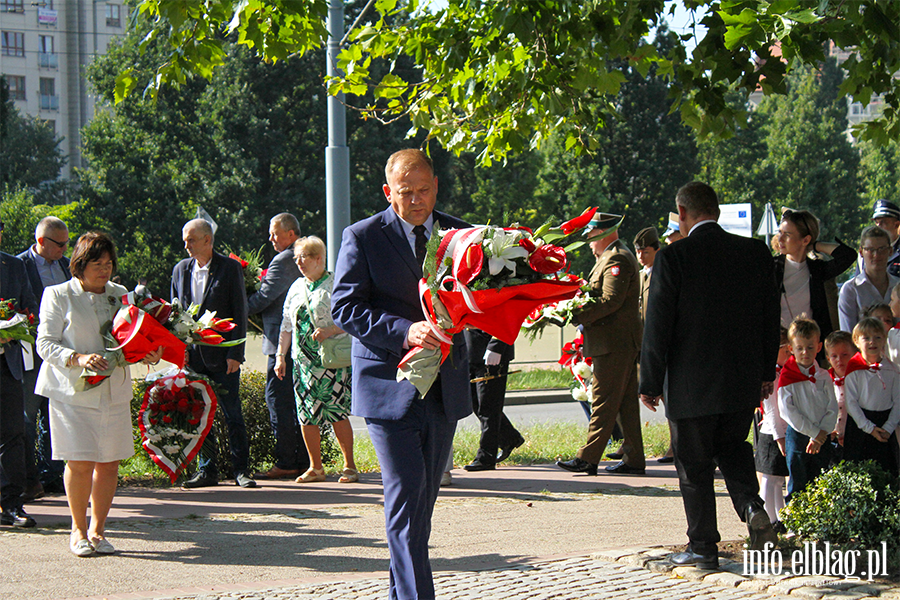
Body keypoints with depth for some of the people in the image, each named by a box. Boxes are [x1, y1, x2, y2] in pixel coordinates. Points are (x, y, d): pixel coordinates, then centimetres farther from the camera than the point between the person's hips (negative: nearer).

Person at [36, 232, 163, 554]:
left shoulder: (120, 295, 14)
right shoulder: (58, 296, 0)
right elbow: (46, 343, -5)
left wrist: (149, 355, -7)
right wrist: (78, 359, -21)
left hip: (114, 391, 4)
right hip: (73, 392, -4)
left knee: (109, 462, 3)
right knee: (80, 462, -9)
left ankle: (97, 529, 17)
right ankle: (78, 529, 9)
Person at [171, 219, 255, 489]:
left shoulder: (229, 268, -3)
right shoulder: (181, 270, 10)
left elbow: (240, 312, -5)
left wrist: (235, 354, -10)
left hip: (223, 355, -4)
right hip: (192, 355, 4)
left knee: (232, 415, -1)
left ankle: (241, 470, 5)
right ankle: (207, 470, 14)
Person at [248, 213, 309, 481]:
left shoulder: (283, 261, -14)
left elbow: (263, 298, -13)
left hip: (283, 341, -10)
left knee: (278, 399, -6)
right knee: (297, 400, 12)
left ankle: (285, 463, -7)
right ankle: (303, 461, 13)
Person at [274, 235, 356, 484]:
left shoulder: (336, 285, -1)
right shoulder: (296, 287, 17)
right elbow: (286, 324, 20)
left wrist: (330, 330, -20)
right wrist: (280, 355, 13)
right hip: (302, 360, 6)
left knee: (336, 412, -10)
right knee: (306, 415, 2)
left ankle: (349, 466, -1)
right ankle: (315, 468, 11)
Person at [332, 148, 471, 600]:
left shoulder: (460, 235, 9)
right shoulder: (362, 238, -2)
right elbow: (344, 307, -9)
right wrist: (404, 331, -22)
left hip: (445, 388, 5)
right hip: (390, 387, -4)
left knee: (423, 499, 12)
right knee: (405, 495, -12)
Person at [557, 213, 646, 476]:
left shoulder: (616, 260, -13)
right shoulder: (614, 257, 21)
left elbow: (610, 301, -22)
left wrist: (577, 317, -22)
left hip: (613, 344, -11)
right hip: (623, 343, 11)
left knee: (604, 401, -9)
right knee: (626, 403, 10)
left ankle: (588, 458, -9)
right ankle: (634, 459, 12)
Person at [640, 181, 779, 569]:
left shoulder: (672, 258, -13)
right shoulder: (757, 253, 0)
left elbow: (658, 326, -10)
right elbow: (770, 319, 7)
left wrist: (650, 384, -2)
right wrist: (766, 373, 17)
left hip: (691, 385, -4)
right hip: (744, 383, 4)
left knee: (694, 466, 7)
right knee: (732, 447, 23)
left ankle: (703, 548, 11)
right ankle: (752, 507, -1)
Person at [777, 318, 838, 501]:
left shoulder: (823, 377, 5)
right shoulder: (786, 377, -5)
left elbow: (832, 409, 3)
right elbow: (788, 411, -11)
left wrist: (821, 434, -10)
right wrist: (814, 432, -14)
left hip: (821, 438, 3)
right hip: (797, 436, -3)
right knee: (798, 485, -1)